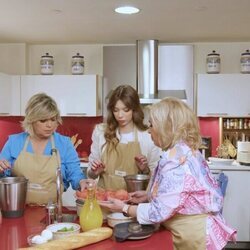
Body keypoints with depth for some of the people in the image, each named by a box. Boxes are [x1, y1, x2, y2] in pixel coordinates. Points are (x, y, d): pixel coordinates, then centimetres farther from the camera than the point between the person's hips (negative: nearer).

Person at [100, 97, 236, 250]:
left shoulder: (176, 159, -25)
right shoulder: (185, 150, 5)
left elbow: (159, 212, -23)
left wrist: (125, 208, -12)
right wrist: (148, 195, 10)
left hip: (194, 236, -9)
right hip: (191, 231, 9)